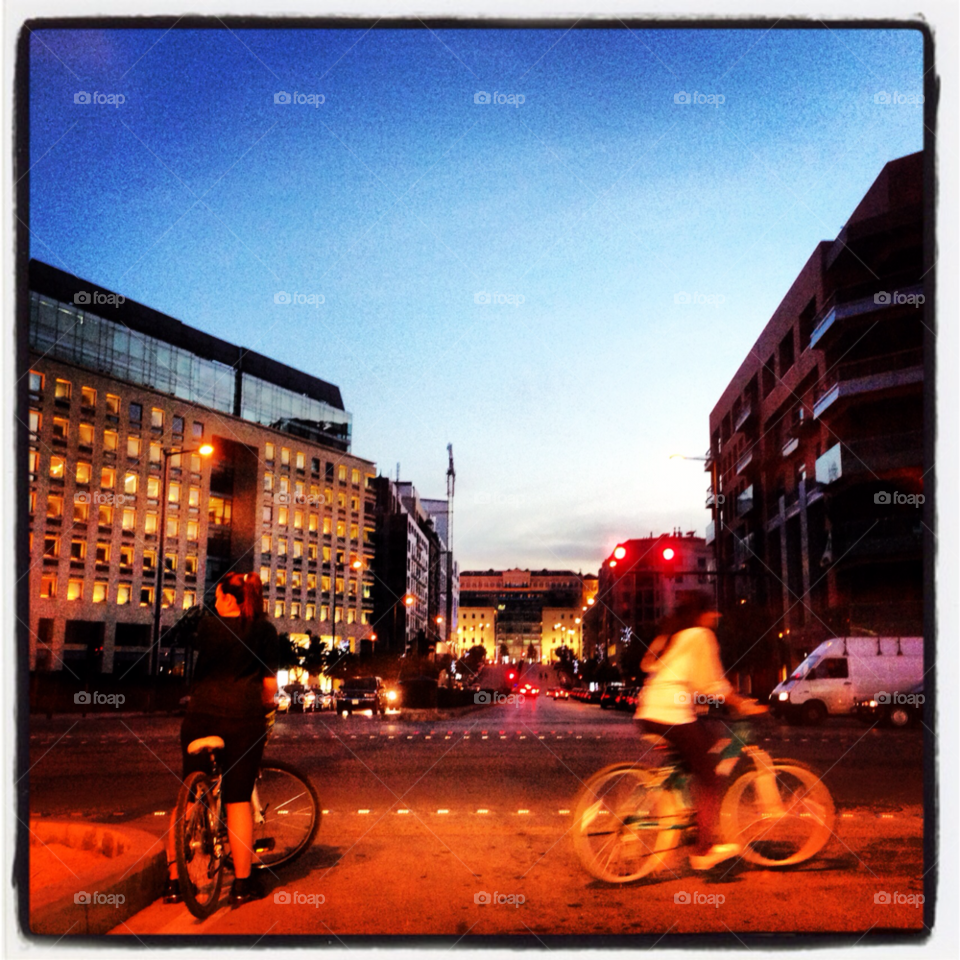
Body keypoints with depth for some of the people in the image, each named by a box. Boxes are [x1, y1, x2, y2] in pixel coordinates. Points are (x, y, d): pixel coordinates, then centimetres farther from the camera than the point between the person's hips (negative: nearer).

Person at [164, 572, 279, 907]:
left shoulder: (207, 625, 7)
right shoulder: (264, 630, 3)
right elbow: (270, 683, 2)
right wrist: (267, 708, 20)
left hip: (201, 716, 2)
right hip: (244, 719, -1)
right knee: (238, 800, 5)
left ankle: (174, 880, 14)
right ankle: (242, 883, 10)